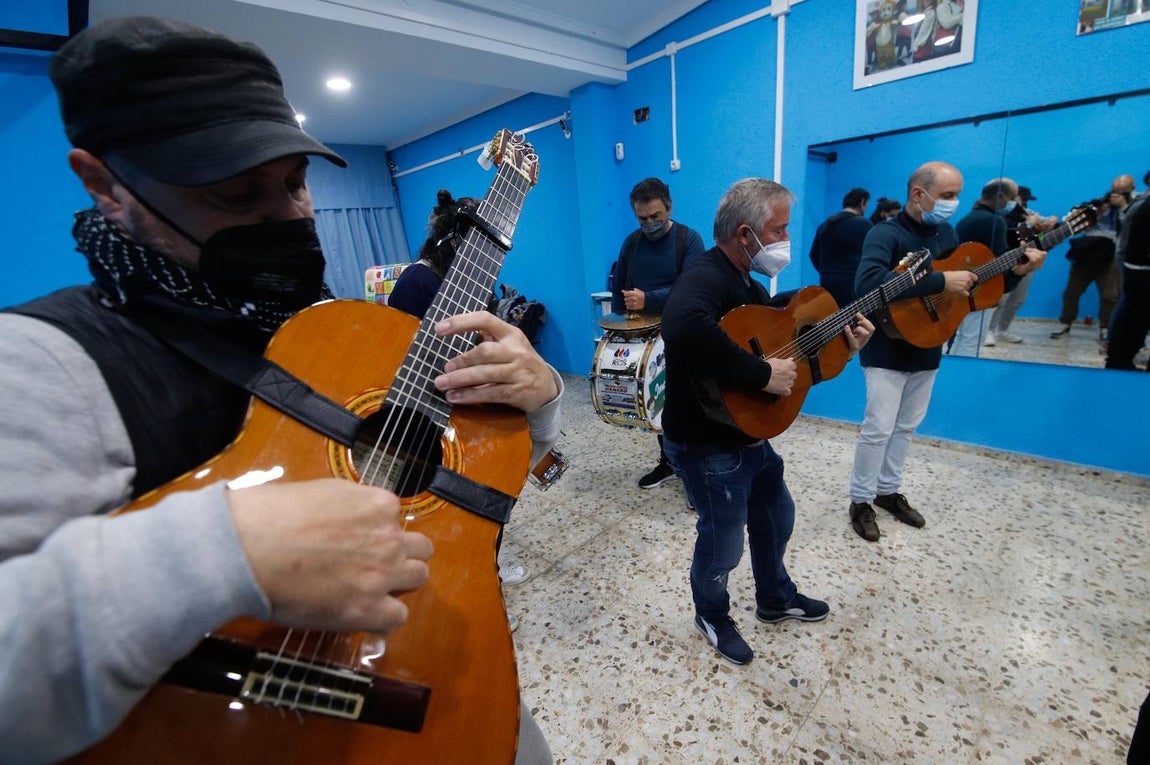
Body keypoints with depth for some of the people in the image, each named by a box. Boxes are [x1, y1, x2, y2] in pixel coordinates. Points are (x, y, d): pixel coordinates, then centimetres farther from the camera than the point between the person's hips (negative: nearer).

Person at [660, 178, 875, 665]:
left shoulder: (747, 285, 9)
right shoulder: (704, 281, -24)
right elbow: (685, 330, -48)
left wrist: (839, 343, 4)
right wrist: (763, 375, -37)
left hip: (751, 435, 10)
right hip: (708, 447, -10)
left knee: (776, 517, 26)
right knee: (723, 542, 9)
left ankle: (776, 599, 52)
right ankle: (712, 615, 40)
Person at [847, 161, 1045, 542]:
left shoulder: (946, 234, 10)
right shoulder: (885, 234, -16)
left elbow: (973, 278, 19)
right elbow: (867, 282, -36)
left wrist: (1015, 271, 3)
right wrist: (940, 282, -33)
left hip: (926, 350, 8)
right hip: (887, 351, -8)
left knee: (906, 427, 15)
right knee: (879, 428, -3)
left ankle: (888, 491, 30)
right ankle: (861, 501, 12)